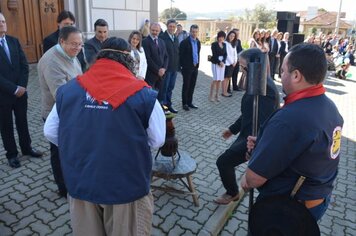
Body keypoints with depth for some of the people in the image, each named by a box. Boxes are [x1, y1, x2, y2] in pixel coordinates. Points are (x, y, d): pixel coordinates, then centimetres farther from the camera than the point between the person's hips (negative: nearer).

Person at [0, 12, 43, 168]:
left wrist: (21, 87, -8)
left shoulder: (14, 41, 4)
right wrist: (14, 89, -17)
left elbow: (24, 65, 2)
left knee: (22, 122, 16)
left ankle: (26, 148, 32)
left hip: (20, 91, 4)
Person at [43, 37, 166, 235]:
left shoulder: (68, 89, -4)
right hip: (127, 186, -2)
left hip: (80, 184, 3)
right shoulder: (144, 95, -14)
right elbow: (157, 141, -8)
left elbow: (50, 132, 4)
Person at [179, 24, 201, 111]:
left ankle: (189, 102, 21)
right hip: (187, 67, -6)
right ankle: (184, 103, 11)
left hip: (195, 67, 6)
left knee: (192, 86, 10)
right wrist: (183, 65, -8)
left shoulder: (198, 42, 10)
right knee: (186, 86, 2)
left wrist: (197, 64, 11)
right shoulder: (185, 42, -10)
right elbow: (181, 55, -9)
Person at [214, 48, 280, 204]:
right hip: (248, 135, 9)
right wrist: (233, 129, 21)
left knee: (223, 162, -1)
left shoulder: (265, 88, -26)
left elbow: (263, 123, -30)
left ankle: (232, 193, 25)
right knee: (228, 159, 16)